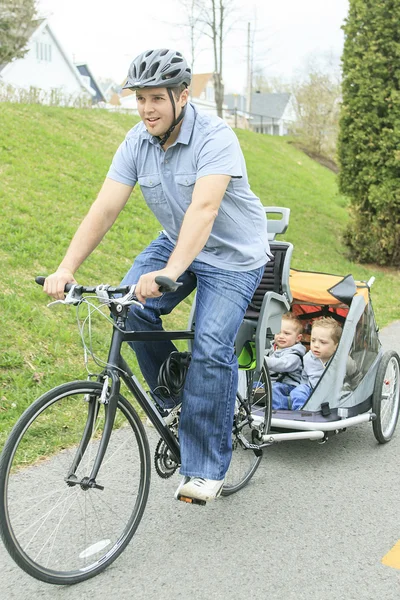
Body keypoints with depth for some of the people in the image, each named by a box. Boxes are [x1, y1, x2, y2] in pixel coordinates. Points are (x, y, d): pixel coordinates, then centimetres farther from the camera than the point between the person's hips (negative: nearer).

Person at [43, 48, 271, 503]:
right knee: (131, 305, -19)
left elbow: (204, 209, -39)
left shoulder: (215, 138, -25)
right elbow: (104, 208, -13)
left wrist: (171, 272, -53)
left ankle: (205, 469, -8)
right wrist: (66, 269, -25)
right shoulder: (137, 142, -7)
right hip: (176, 242, 6)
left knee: (211, 347, -20)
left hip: (233, 254, -5)